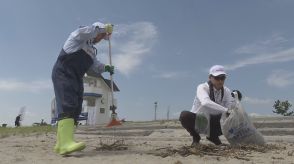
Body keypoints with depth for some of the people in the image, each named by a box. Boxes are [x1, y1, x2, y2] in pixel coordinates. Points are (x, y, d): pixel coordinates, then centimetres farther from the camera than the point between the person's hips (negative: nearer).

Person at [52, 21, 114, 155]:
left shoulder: (92, 50, 26)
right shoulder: (78, 35, 3)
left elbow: (95, 66, 21)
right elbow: (94, 29, -17)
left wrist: (106, 68, 6)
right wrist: (105, 28, -3)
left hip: (76, 78, 9)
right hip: (63, 73, -9)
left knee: (75, 109, 0)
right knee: (67, 105, -25)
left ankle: (60, 144, 4)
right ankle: (66, 142, -38)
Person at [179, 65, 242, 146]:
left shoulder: (226, 91, -6)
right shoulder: (202, 87, -21)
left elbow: (229, 109, -15)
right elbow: (205, 103, -43)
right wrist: (226, 110, -48)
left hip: (213, 123, 4)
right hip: (198, 121, -4)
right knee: (185, 115, -35)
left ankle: (213, 136, 10)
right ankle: (196, 137, -3)